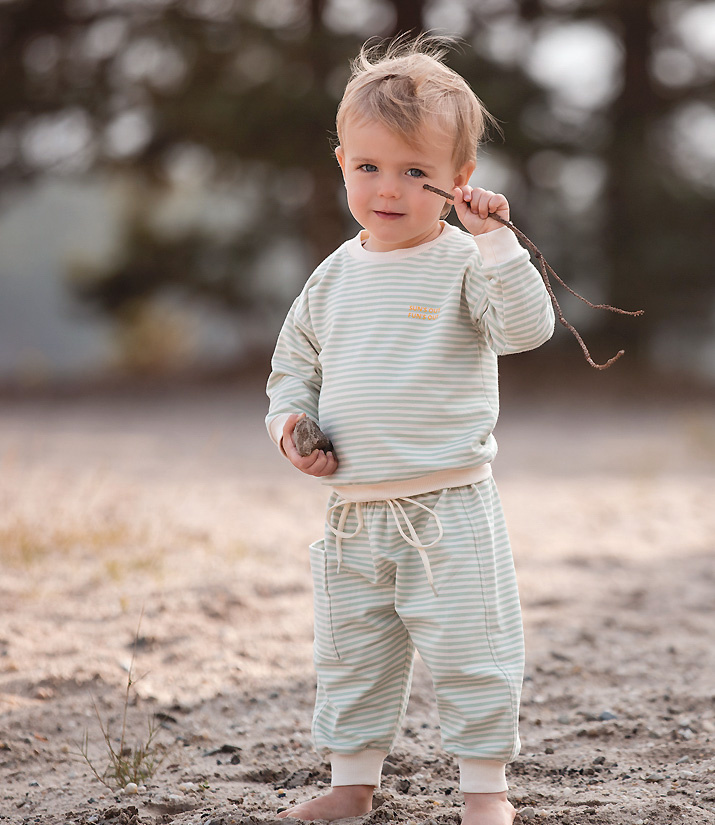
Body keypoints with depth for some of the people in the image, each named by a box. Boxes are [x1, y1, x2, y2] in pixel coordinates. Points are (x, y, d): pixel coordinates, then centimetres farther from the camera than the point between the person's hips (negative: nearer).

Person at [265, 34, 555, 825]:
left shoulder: (465, 264, -8)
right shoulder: (334, 277, 7)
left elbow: (527, 326, -22)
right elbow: (294, 362, 18)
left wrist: (494, 240, -29)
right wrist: (290, 421, -1)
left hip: (449, 508, -5)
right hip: (354, 512, 5)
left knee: (469, 652, -1)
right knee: (349, 655, 14)